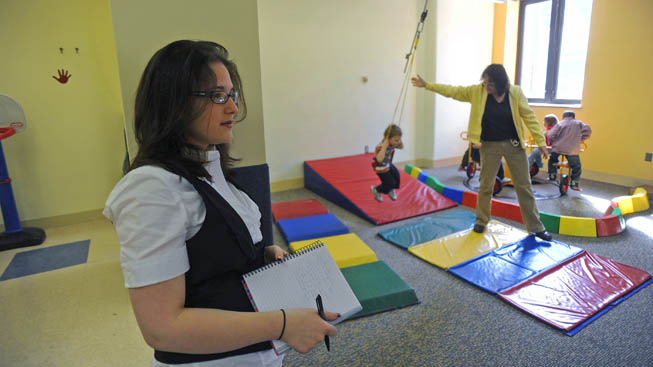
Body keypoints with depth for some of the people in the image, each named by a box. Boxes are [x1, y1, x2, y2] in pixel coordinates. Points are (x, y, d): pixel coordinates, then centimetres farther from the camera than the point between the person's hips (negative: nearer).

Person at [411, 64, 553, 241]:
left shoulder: (515, 92, -9)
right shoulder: (477, 91, -7)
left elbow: (529, 117, -5)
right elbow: (453, 91, -2)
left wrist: (540, 141, -6)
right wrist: (427, 85, -5)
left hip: (514, 145, 0)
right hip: (490, 146, 0)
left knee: (524, 186, 7)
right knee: (486, 185, 9)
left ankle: (536, 227, 19)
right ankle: (481, 221, 29)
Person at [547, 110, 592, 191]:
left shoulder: (560, 124, 8)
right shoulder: (578, 123, 11)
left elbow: (550, 135, -3)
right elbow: (587, 130, 0)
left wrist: (552, 143, 14)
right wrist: (582, 139, 16)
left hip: (557, 148, 1)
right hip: (572, 150, -1)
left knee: (552, 160, 30)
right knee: (576, 167, 11)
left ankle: (552, 176, 27)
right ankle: (574, 184, 6)